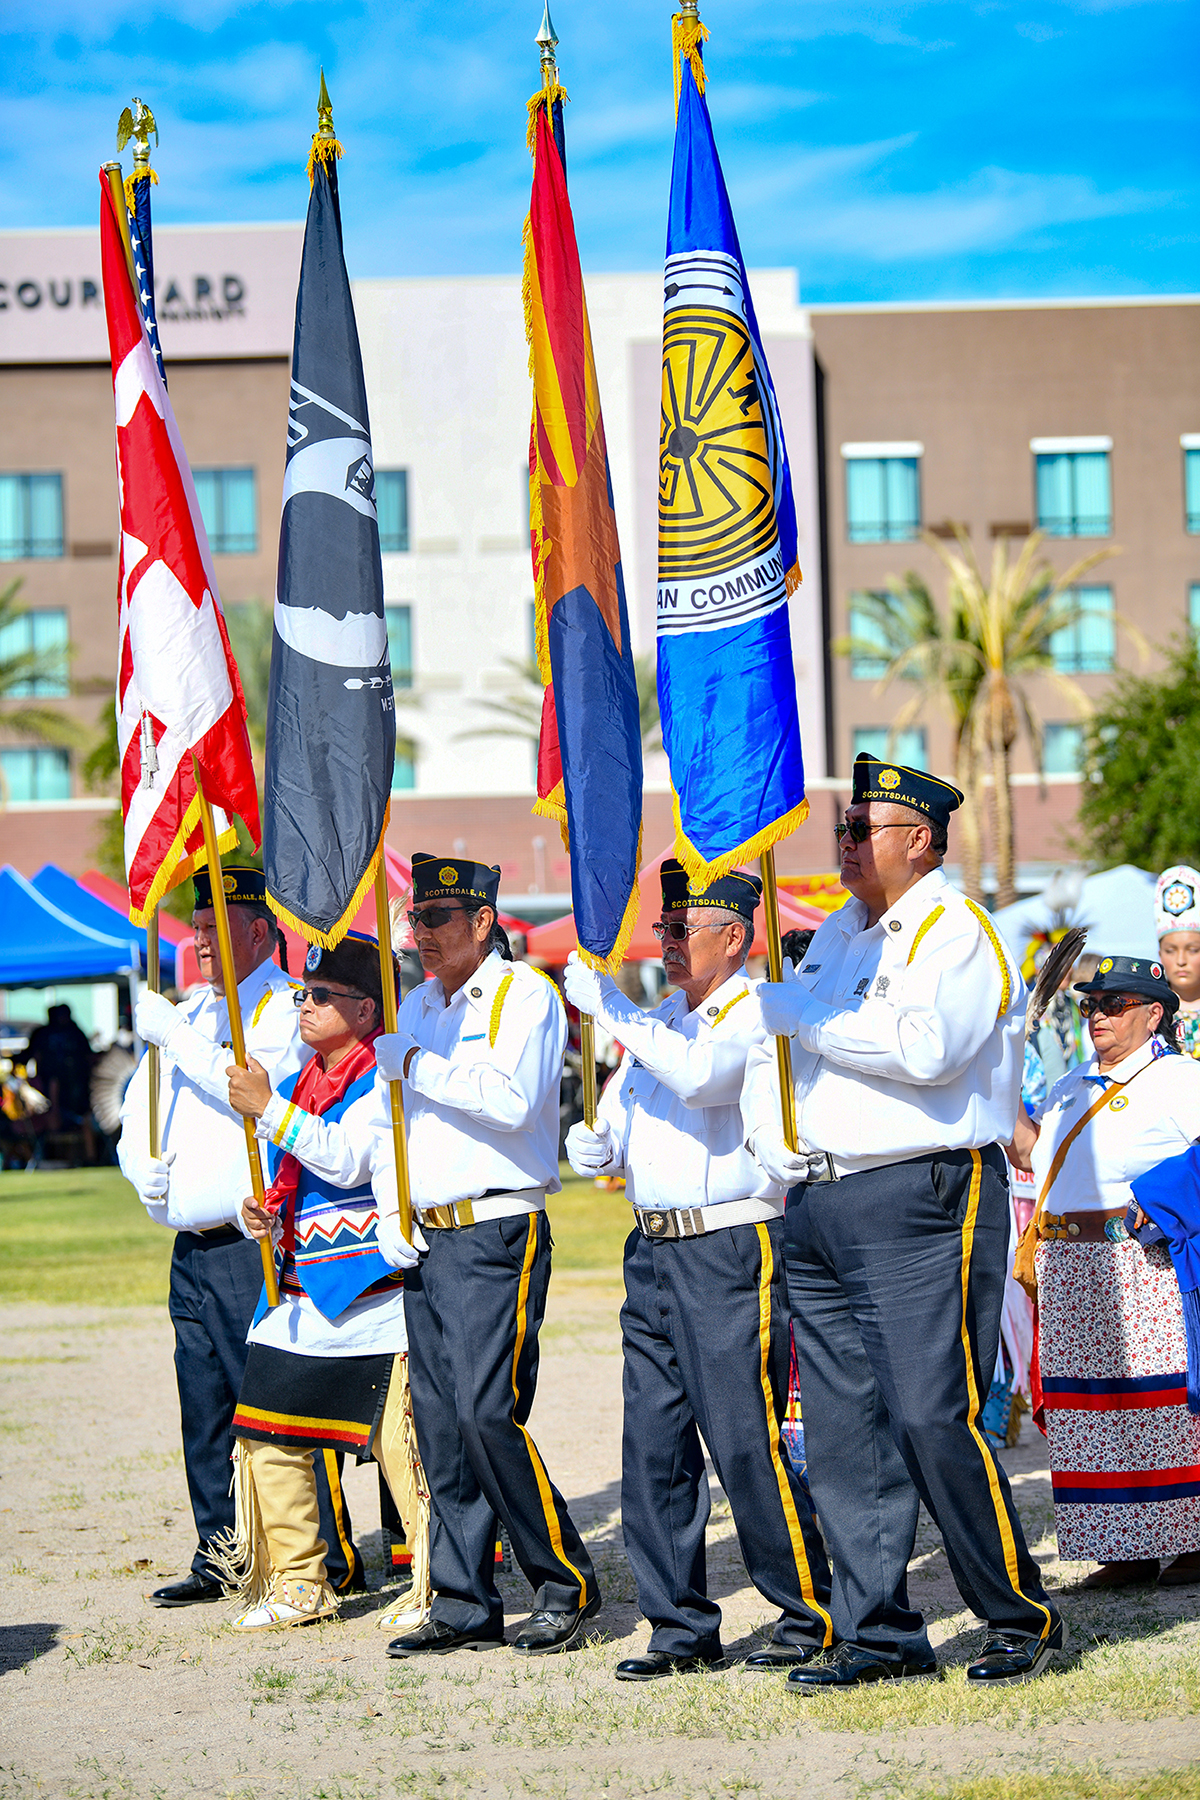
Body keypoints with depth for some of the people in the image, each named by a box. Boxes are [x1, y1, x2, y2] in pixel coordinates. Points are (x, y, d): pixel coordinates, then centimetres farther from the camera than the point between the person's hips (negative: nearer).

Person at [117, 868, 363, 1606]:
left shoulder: (287, 1011, -5)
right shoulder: (190, 1014, 20)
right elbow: (139, 1111, 26)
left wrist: (175, 1037, -15)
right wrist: (144, 1167, 6)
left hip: (256, 1246, -8)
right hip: (192, 1248, 8)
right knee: (204, 1406, 9)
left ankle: (330, 1560, -6)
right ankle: (218, 1556, 16)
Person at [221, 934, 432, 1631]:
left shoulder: (386, 1076, -8)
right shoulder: (297, 1085, 17)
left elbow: (347, 1158, -21)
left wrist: (270, 1108, -20)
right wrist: (266, 1216, 4)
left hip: (375, 1301, -8)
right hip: (298, 1296, 8)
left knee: (402, 1448, -7)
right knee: (269, 1439, 6)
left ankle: (436, 1590, 3)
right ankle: (297, 1586, 17)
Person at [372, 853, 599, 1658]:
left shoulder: (524, 993, -5)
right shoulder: (418, 1007, 19)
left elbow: (511, 1100, -21)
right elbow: (395, 1116, 24)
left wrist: (417, 1065, -13)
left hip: (497, 1234, -8)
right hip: (425, 1238, 8)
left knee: (488, 1413, -15)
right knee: (439, 1424, 4)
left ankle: (569, 1584, -2)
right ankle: (465, 1605, 9)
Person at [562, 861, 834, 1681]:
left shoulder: (758, 1012, -6)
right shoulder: (656, 1021, 19)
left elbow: (704, 1075, -26)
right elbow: (621, 1117, 26)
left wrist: (611, 1007, -20)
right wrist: (595, 1144, 2)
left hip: (733, 1249, -8)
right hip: (654, 1251, 8)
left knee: (747, 1441, -8)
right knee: (654, 1444, 4)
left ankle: (811, 1613, 5)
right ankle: (681, 1626, 11)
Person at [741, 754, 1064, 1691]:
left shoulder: (959, 931, -5)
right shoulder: (838, 935, 20)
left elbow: (925, 1048, -22)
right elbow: (773, 1040, 30)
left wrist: (801, 1015, -13)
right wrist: (774, 1145, 14)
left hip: (925, 1200, -8)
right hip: (821, 1209, 8)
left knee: (934, 1419, -11)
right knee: (844, 1429, 5)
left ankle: (1023, 1617, 2)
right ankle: (878, 1633, 10)